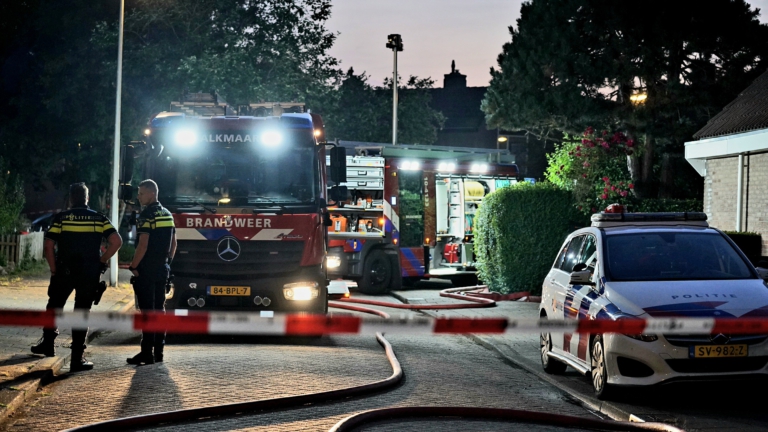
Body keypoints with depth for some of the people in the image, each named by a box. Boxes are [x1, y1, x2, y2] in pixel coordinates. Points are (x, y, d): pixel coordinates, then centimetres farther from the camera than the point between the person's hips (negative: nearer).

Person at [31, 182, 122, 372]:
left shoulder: (60, 218, -2)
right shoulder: (99, 219, 2)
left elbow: (48, 247, -9)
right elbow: (116, 241, -9)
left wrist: (54, 270, 0)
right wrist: (102, 261, 0)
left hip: (64, 272, 0)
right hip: (90, 274, 0)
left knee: (55, 306, 23)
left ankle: (47, 343, 27)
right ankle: (77, 358, 3)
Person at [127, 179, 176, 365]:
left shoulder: (147, 215, -14)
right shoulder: (167, 214, 13)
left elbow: (143, 245, -20)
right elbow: (173, 243, 17)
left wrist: (133, 266, -13)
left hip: (146, 271, -8)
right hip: (163, 270, 8)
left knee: (147, 311, -6)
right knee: (160, 309, 12)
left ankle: (147, 353, -6)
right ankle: (159, 351, 16)